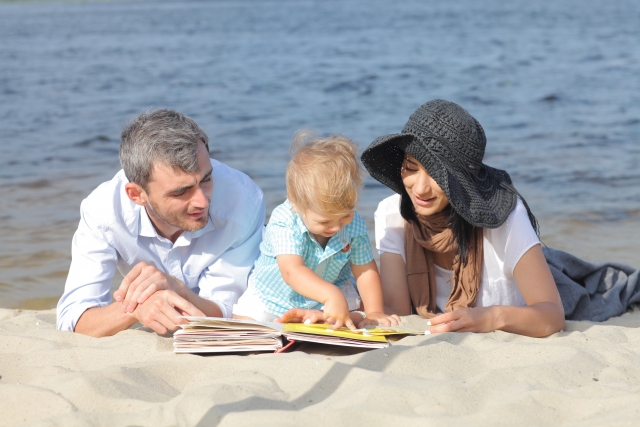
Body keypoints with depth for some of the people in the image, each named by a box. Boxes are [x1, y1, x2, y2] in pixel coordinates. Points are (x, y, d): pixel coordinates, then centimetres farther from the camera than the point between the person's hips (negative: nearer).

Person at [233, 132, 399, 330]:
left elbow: (365, 271, -8)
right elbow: (292, 271, -47)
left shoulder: (355, 225, -19)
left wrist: (374, 312, -22)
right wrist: (331, 296, -61)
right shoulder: (283, 223, -33)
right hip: (271, 298, -2)